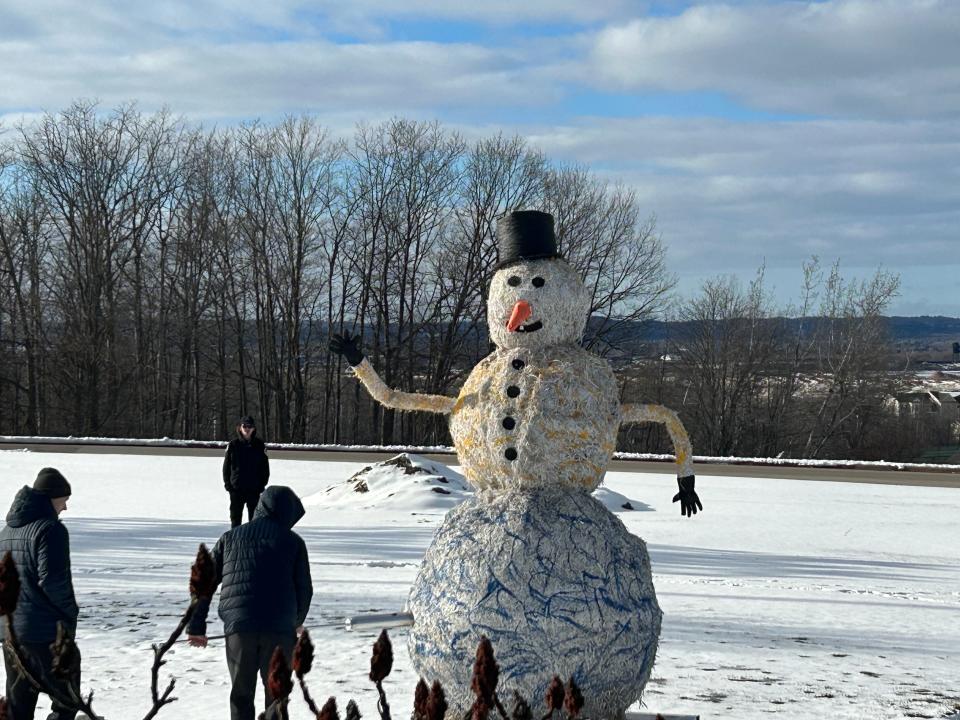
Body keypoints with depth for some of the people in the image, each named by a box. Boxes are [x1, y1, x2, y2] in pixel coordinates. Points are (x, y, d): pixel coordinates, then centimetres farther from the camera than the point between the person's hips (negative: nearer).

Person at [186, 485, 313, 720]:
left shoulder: (231, 537, 15)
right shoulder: (293, 541, 10)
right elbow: (305, 588, 10)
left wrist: (196, 626, 17)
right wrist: (297, 621, 29)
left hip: (238, 625, 1)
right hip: (280, 629, -1)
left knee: (241, 695, 13)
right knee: (276, 694, 11)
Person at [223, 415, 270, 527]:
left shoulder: (259, 445, 1)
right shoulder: (233, 445, 0)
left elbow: (265, 467, 5)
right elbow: (226, 466, 4)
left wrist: (262, 484, -3)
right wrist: (227, 484, -3)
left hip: (254, 489, 0)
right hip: (236, 488, 0)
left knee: (254, 518, 5)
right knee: (235, 518, 6)